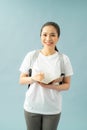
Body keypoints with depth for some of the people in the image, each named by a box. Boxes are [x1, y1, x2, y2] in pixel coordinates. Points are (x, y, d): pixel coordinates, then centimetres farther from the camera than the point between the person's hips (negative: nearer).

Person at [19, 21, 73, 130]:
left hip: (53, 109, 0)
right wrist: (33, 78, -18)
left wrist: (53, 86, -18)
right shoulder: (31, 55, -5)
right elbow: (21, 80, 1)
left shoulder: (64, 59, -6)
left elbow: (67, 85, 1)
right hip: (31, 107, 0)